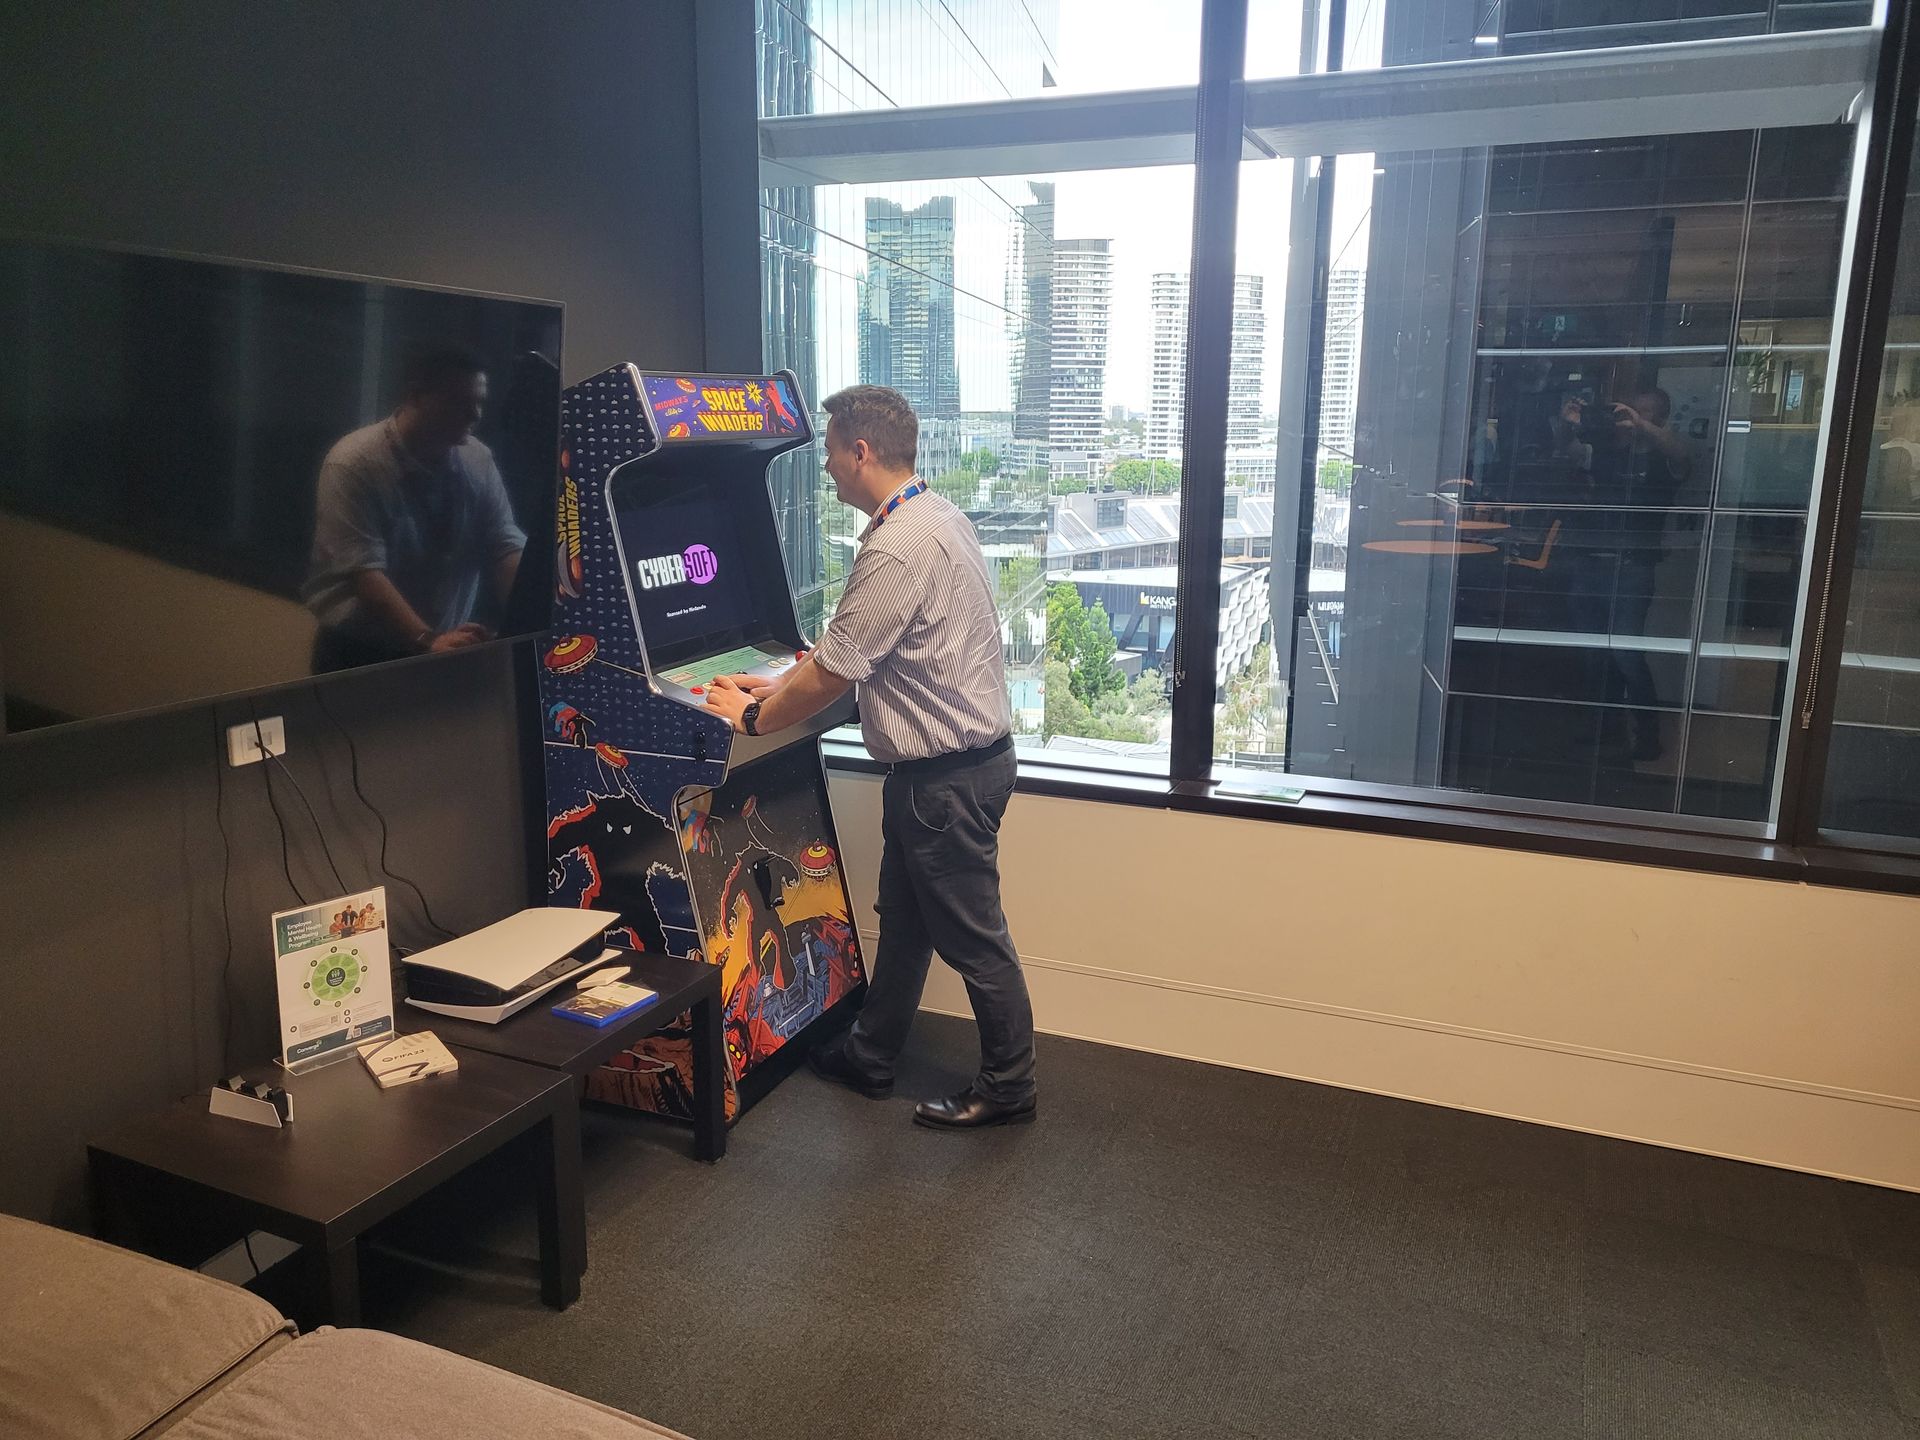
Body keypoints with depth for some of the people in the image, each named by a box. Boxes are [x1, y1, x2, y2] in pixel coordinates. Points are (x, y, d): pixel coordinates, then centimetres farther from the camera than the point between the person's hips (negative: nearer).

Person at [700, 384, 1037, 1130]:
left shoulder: (897, 549, -25)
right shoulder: (935, 515, 8)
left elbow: (831, 675, -20)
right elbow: (849, 648, 16)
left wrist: (754, 715, -4)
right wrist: (777, 685, 13)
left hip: (948, 774, -10)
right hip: (949, 761, 10)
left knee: (971, 934, 5)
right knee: (903, 915, 21)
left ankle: (1007, 1088, 23)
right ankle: (870, 1056, 38)